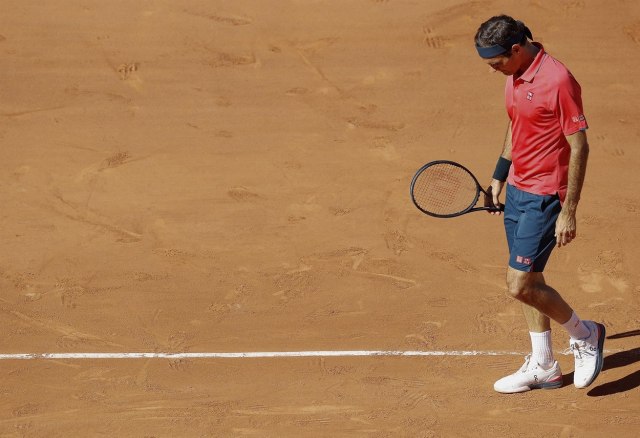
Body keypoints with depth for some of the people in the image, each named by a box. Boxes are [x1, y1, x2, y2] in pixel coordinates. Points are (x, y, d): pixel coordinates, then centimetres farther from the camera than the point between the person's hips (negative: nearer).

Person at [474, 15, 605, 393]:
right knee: (528, 281, 13)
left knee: (520, 284, -9)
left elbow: (579, 148, -19)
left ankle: (585, 334, 13)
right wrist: (499, 178, 22)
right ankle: (542, 367, 25)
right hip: (517, 192, 9)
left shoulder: (558, 81, -20)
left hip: (544, 198, -9)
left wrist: (569, 212, -20)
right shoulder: (515, 77, 6)